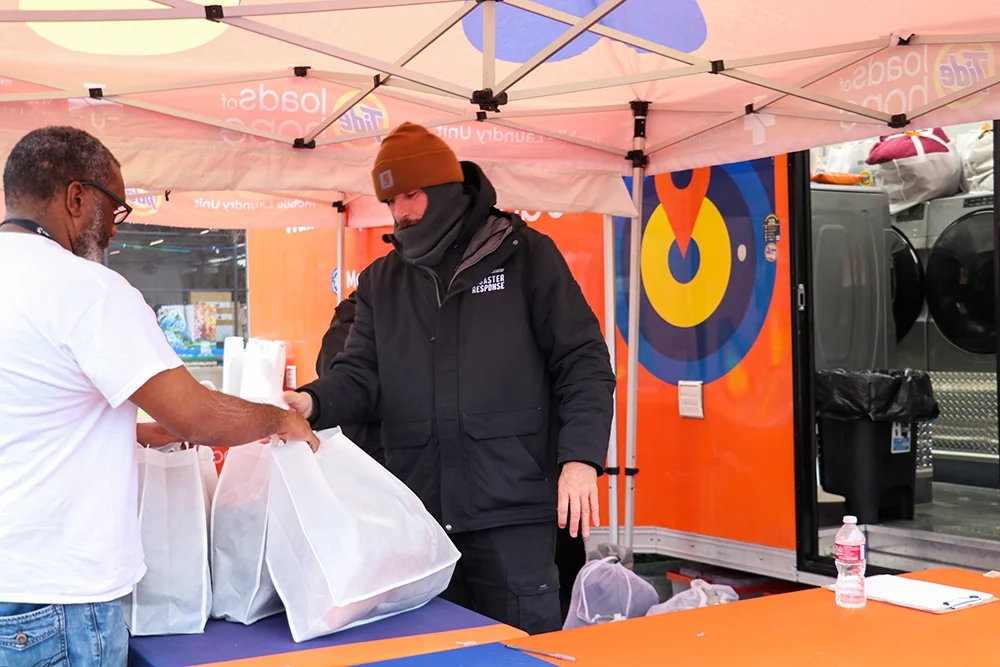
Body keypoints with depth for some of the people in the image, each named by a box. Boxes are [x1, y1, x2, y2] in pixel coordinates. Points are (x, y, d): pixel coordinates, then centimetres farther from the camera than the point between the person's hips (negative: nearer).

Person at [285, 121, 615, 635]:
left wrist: (581, 458, -15)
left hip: (511, 513, -4)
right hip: (417, 515, 4)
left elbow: (582, 360, -3)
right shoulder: (380, 281, 13)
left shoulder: (524, 255, 0)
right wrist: (311, 403, -16)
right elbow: (360, 374, 6)